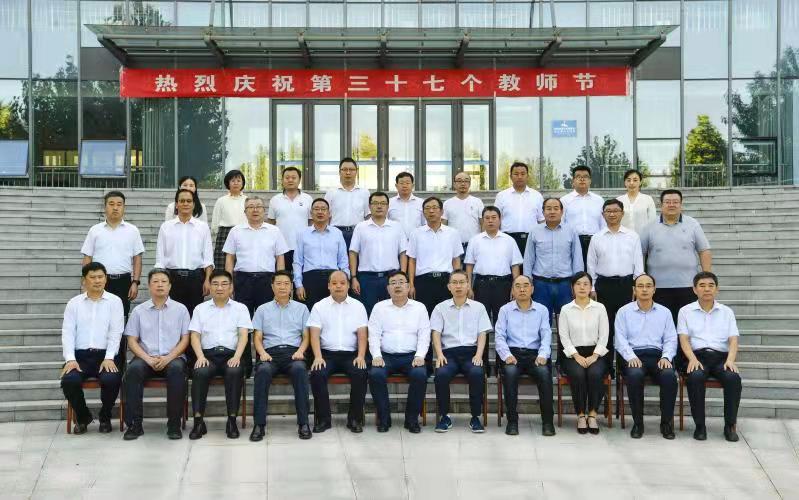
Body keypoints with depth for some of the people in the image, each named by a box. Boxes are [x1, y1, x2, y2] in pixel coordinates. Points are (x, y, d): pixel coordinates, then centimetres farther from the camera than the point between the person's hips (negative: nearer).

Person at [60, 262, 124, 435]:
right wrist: (70, 359, -11)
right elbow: (67, 332, 4)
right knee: (69, 380, -28)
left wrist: (109, 358, -15)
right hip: (80, 355, 1)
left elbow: (116, 332, -2)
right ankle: (82, 417, 4)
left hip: (105, 355, -1)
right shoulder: (74, 303, 12)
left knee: (111, 380, -31)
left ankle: (105, 417, 2)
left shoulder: (114, 301, 7)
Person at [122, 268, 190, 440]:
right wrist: (148, 359, -10)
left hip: (173, 357, -1)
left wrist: (168, 358, -11)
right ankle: (134, 424, -25)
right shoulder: (139, 311, 12)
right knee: (133, 369, -32)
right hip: (146, 357, 1)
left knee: (177, 369, -35)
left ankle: (174, 424, -27)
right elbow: (132, 340, 7)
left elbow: (185, 339, 5)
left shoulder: (180, 309, 10)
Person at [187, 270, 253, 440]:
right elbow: (195, 336, 8)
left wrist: (237, 356, -15)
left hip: (231, 354, -1)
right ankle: (198, 421, -27)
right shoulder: (200, 309, 17)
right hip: (208, 354, 1)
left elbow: (244, 335, 2)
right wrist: (200, 356, -11)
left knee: (235, 372, -34)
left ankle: (232, 421, -26)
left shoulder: (240, 308, 13)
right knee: (200, 372, -32)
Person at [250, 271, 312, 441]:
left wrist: (300, 351, -6)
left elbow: (306, 336, 15)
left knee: (300, 369, -36)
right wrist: (262, 352, -7)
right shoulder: (263, 309, 20)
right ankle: (259, 424, -34)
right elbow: (257, 338, 13)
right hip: (270, 352, 0)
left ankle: (303, 422, -34)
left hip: (293, 352, 0)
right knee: (263, 371, -35)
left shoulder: (301, 308, 20)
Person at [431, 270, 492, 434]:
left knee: (477, 373, -33)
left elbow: (482, 334, 8)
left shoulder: (478, 307, 15)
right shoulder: (441, 308, 14)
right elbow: (436, 333, 6)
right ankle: (444, 416, -13)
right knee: (441, 374, -32)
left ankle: (476, 417, -16)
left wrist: (479, 354, -9)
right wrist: (439, 354, -11)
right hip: (449, 352, 0)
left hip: (471, 351, 0)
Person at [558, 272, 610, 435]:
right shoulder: (566, 310, 6)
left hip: (595, 352, 0)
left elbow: (603, 336, 3)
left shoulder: (600, 308, 7)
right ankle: (581, 415, -17)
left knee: (595, 373, -32)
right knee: (578, 374, -32)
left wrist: (594, 356, -11)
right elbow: (564, 336, 0)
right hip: (573, 353, 0)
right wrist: (577, 356, -12)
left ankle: (592, 414, -18)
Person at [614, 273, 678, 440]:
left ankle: (667, 422, -14)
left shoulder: (664, 312, 17)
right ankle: (637, 423, -20)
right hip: (634, 356, -1)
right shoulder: (624, 312, 11)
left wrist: (666, 357, -8)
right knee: (635, 375, -36)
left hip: (657, 355, 2)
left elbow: (670, 339, 12)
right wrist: (631, 357, -15)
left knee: (670, 375, -32)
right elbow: (620, 339, 2)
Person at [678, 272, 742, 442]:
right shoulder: (686, 311, 12)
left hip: (721, 356, 2)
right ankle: (699, 425, -22)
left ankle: (730, 425, -15)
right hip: (697, 355, -1)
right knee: (695, 377, -35)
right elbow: (684, 339, 2)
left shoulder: (727, 312, 17)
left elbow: (733, 340, 7)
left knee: (733, 377, -31)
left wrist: (730, 359, -13)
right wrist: (692, 359, -17)